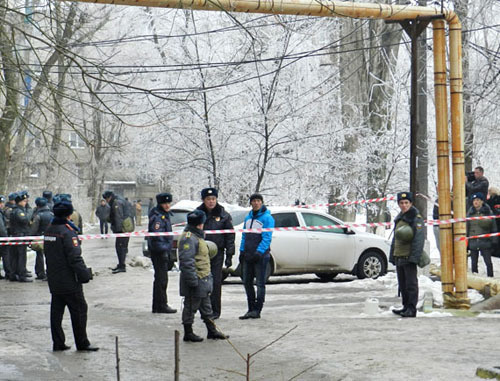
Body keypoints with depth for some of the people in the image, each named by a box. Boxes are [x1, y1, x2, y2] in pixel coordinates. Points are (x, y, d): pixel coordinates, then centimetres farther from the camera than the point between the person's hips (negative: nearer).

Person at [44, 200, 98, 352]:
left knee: (56, 311, 11)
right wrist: (85, 274, -14)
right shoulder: (67, 231, -17)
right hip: (69, 281, -8)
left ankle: (58, 343, 14)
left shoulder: (49, 230, 9)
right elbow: (75, 258, -20)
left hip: (54, 281, 8)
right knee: (79, 310, 1)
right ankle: (82, 343, 5)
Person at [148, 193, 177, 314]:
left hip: (164, 251, 10)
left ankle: (157, 306, 21)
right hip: (159, 252, -10)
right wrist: (163, 251, -24)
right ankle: (161, 306, -2)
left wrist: (168, 252, 22)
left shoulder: (165, 215, 17)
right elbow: (157, 236, -22)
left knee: (160, 279, 14)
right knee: (161, 279, -6)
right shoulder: (157, 217, -15)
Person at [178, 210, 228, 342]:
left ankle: (212, 331, 25)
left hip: (203, 279, 11)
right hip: (195, 281, -11)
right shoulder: (188, 238, -20)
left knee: (206, 306, 17)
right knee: (191, 306, 1)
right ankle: (188, 333, 10)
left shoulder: (197, 236, 15)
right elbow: (186, 261, -26)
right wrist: (193, 280, -27)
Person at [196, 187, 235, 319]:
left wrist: (229, 255, -3)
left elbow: (230, 236, 3)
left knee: (216, 282, -3)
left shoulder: (223, 215, 2)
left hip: (217, 253, -1)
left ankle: (215, 311, 5)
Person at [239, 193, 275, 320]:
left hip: (261, 256, -7)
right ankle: (251, 309, 17)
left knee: (260, 283, -2)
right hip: (247, 256, 7)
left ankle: (257, 310, 0)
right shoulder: (248, 217, 13)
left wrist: (258, 252, -22)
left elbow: (267, 238, -14)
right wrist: (242, 251, 8)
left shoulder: (267, 218, -7)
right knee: (247, 282, 9)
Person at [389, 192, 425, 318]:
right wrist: (392, 256, 20)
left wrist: (414, 257, -22)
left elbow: (419, 239, -16)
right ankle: (406, 307, 21)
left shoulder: (416, 218, -8)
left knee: (411, 283, -5)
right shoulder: (398, 219, 18)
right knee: (402, 284, 13)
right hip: (399, 257, 8)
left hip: (409, 257, -8)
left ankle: (412, 309, -3)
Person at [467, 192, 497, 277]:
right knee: (474, 263, 7)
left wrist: (493, 241, -2)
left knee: (488, 262, -6)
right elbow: (466, 229, 10)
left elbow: (493, 228, 3)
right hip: (473, 242, 2)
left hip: (485, 241, -2)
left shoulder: (488, 212, 1)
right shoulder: (470, 213, 7)